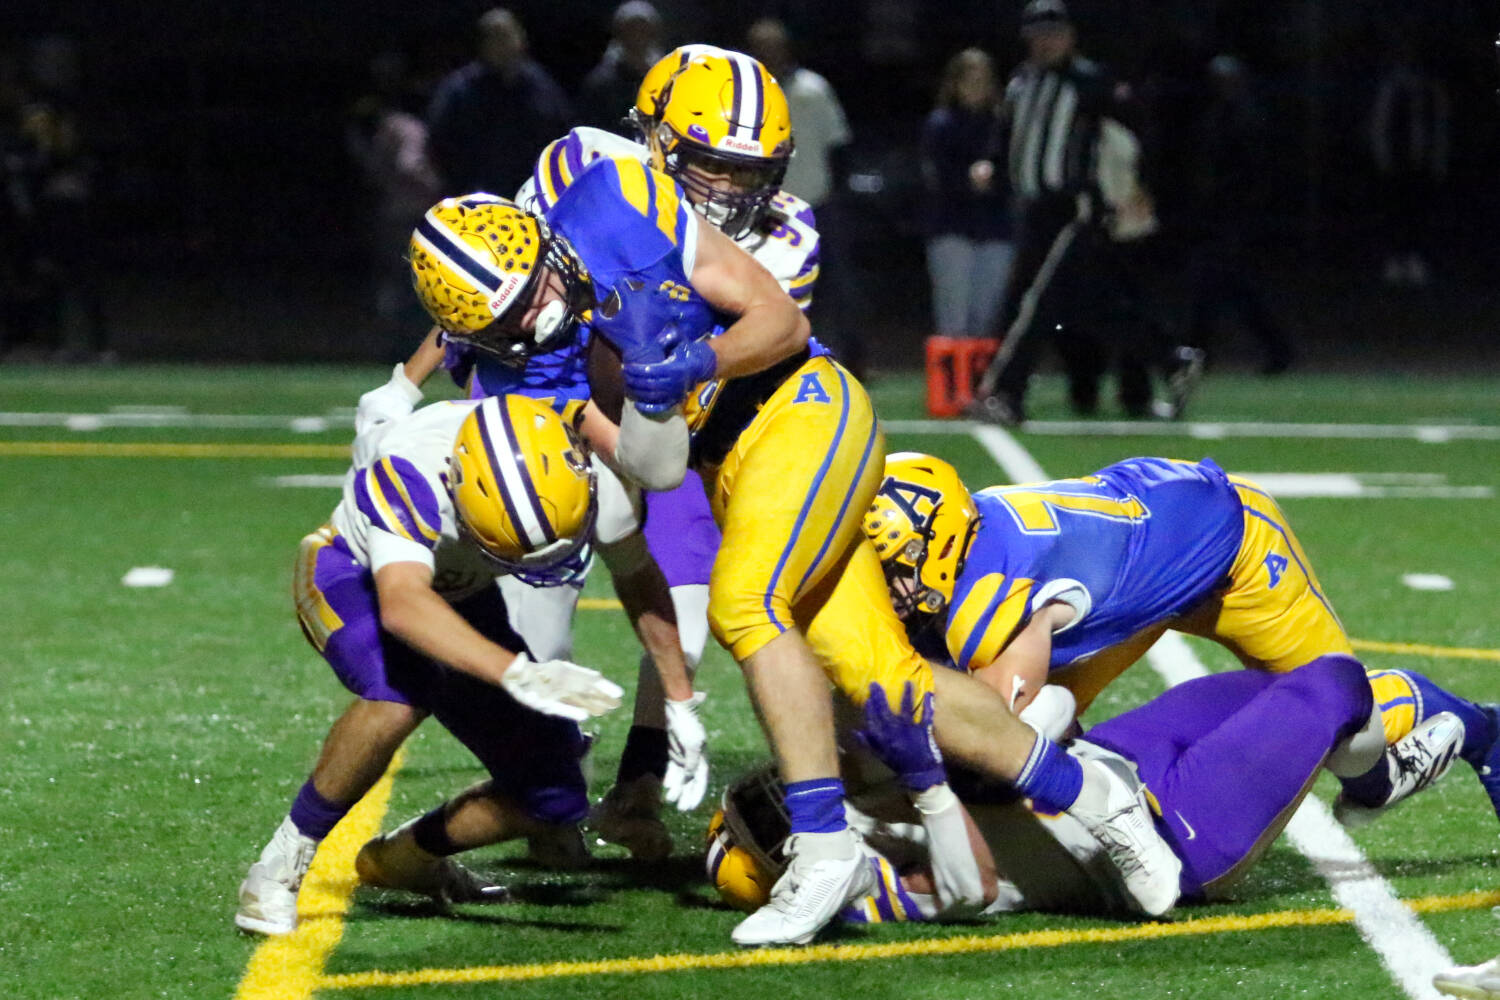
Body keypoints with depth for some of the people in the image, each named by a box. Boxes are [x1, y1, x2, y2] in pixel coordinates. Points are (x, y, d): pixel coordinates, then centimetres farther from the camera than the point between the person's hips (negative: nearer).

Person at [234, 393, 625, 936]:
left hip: (458, 596, 5)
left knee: (554, 805, -5)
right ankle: (281, 867, -22)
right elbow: (402, 606, -57)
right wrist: (515, 672, -68)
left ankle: (412, 853, 23)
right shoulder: (410, 470, -42)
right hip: (350, 575, -5)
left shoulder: (587, 479, -28)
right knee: (401, 695, -40)